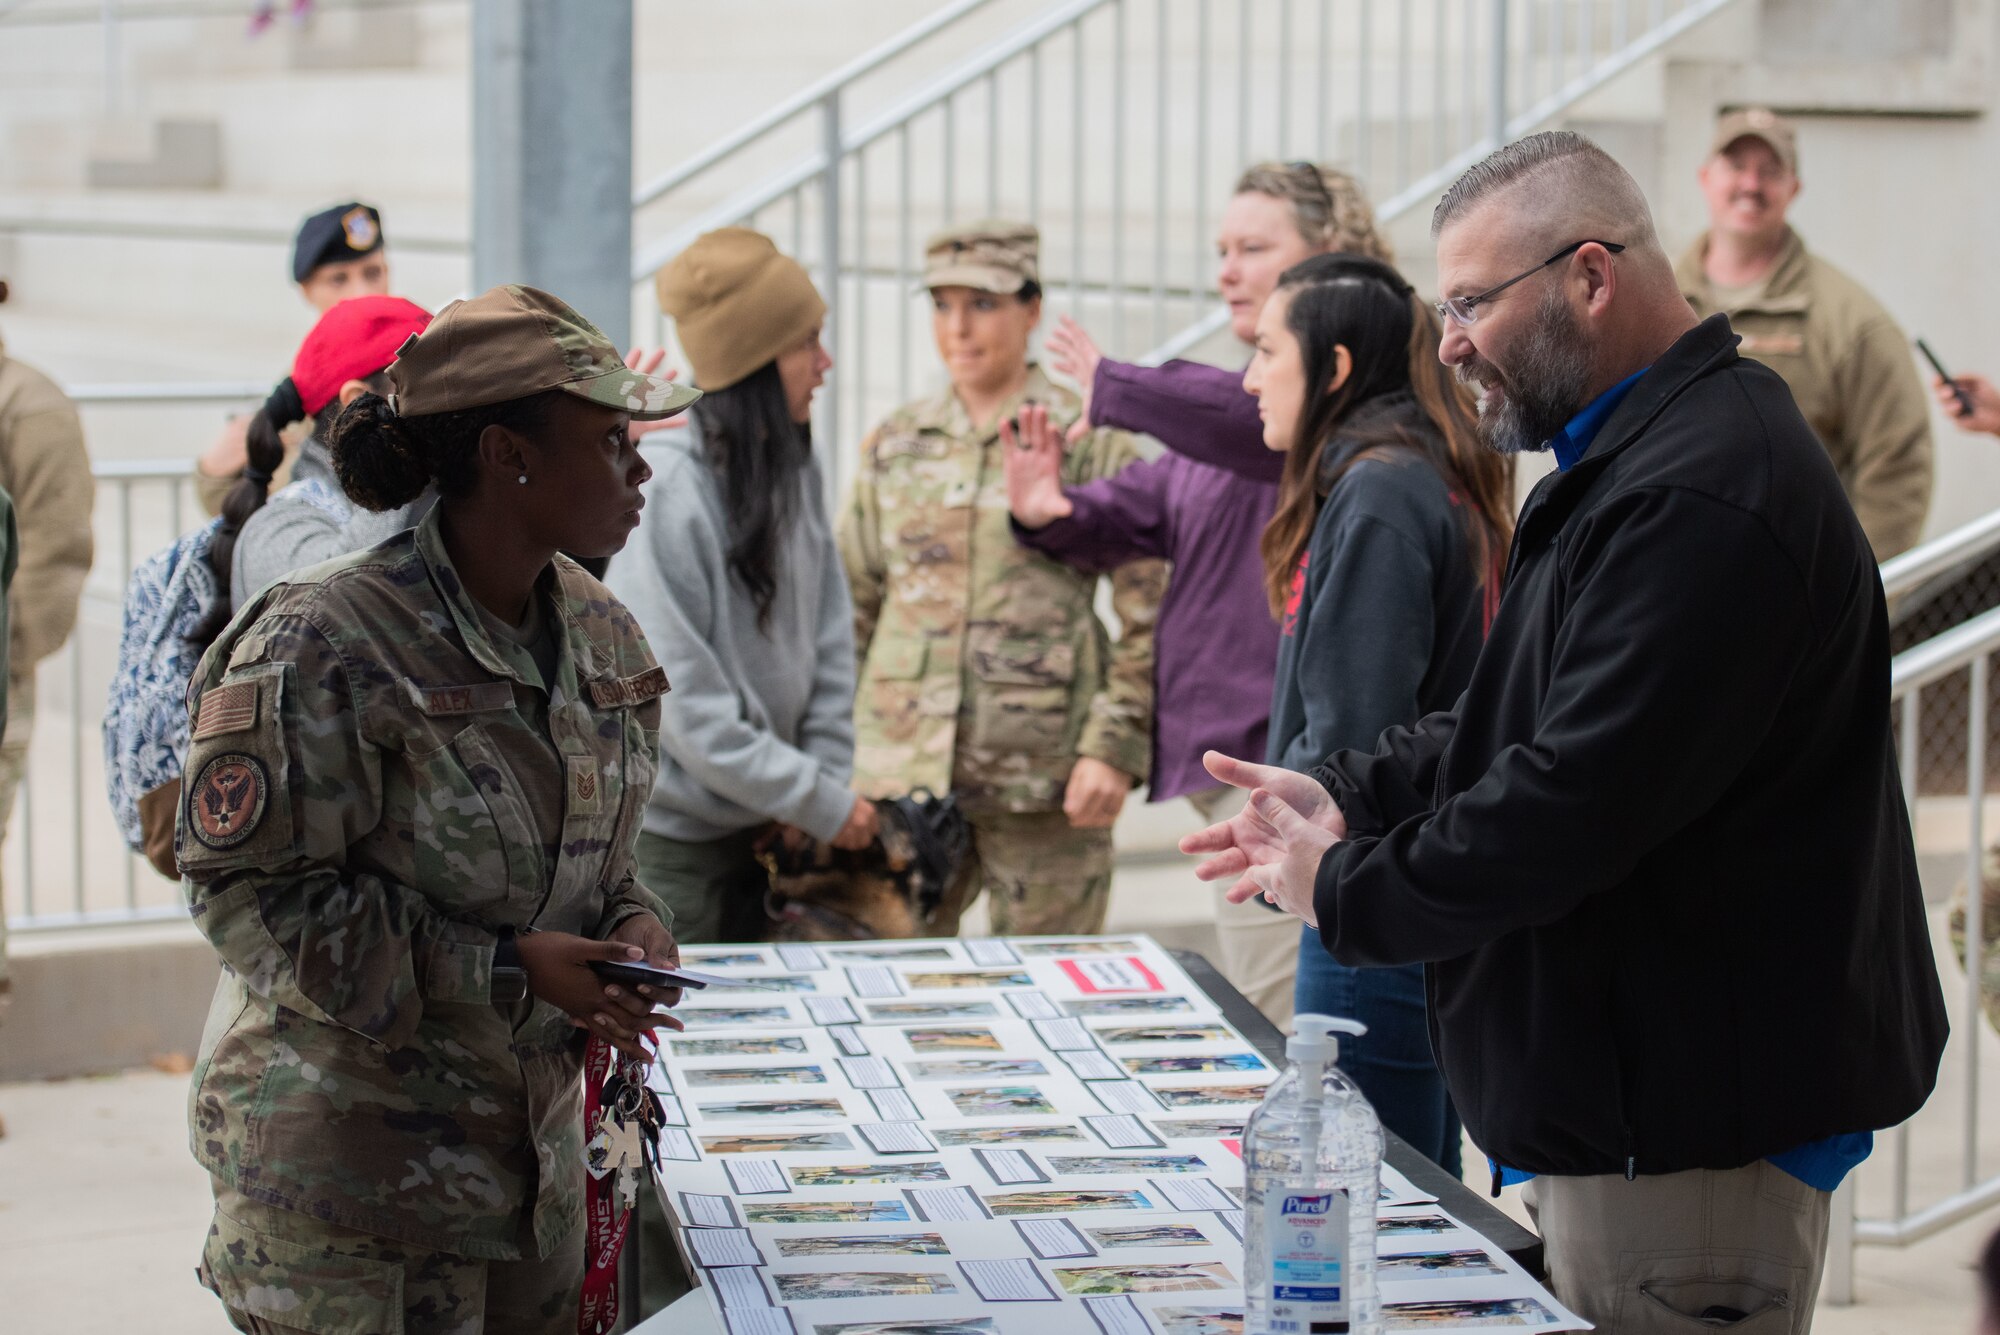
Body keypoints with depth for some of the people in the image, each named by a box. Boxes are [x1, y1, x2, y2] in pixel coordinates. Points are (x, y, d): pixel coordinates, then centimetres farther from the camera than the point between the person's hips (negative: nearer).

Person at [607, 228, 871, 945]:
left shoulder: (794, 468, 4)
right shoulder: (660, 488, -21)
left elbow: (829, 642, 7)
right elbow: (682, 699, -21)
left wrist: (824, 782, -4)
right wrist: (821, 803, -16)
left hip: (757, 828, 7)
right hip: (664, 836, -7)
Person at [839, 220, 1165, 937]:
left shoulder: (1091, 444, 1)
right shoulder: (893, 446, 13)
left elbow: (1148, 615, 0)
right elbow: (851, 603, 17)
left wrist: (1115, 747, -9)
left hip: (1045, 778, -3)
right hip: (901, 771, 3)